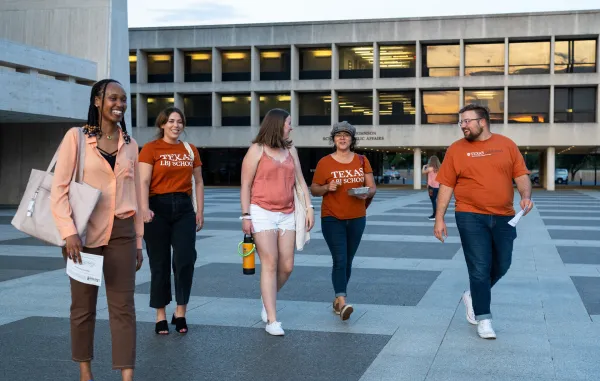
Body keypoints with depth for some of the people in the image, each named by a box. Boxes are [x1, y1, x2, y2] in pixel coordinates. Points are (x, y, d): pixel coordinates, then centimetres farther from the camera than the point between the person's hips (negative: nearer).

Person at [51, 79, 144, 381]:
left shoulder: (130, 144, 9)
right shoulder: (76, 136, -2)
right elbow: (59, 188, -6)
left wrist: (138, 240, 11)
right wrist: (68, 231, -16)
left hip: (121, 232, 3)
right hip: (85, 232, -3)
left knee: (123, 306, 0)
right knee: (83, 306, 8)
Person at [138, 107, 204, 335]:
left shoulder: (191, 150, 11)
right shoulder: (151, 149, -1)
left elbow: (198, 182, 16)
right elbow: (144, 181, -11)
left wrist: (200, 211, 10)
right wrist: (144, 208, -26)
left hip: (183, 208, 3)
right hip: (158, 207, -3)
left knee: (185, 260, -8)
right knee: (160, 264, 4)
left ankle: (180, 313, 8)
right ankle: (161, 316, 15)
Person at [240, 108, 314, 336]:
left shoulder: (290, 150, 14)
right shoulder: (257, 150, -2)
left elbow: (300, 181, 14)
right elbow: (245, 185, -3)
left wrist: (309, 208, 4)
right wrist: (245, 216, -9)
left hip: (287, 214, 5)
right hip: (262, 213, -5)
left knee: (286, 266, 3)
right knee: (270, 264, -8)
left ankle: (267, 300, 30)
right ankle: (272, 321, -4)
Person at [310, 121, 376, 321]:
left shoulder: (362, 161, 5)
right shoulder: (324, 162, -3)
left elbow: (372, 187, 5)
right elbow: (314, 189, 2)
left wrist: (367, 194, -17)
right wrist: (327, 187, -18)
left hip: (357, 218, 3)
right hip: (332, 218, -3)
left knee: (348, 261, 10)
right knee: (340, 260, -13)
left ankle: (337, 300, 24)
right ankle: (343, 303, -19)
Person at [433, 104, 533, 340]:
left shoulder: (507, 145, 4)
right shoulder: (456, 149, -1)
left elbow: (521, 175, 5)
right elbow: (446, 186, 0)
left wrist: (526, 196, -15)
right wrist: (439, 218, -5)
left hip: (503, 217, 3)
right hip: (471, 217, -3)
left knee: (501, 265, 12)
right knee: (480, 269, -3)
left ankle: (473, 296, 37)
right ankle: (483, 318, 8)